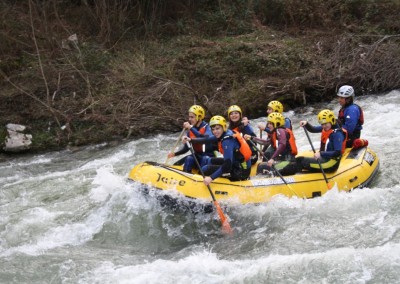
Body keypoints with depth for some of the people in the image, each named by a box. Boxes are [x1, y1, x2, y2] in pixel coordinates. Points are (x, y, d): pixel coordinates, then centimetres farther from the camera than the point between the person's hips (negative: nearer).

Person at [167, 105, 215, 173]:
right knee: (189, 159, -27)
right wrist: (174, 154, -7)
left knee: (205, 159, -35)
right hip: (197, 157, 4)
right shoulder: (189, 130, 4)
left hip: (208, 156, -4)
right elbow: (186, 148, 9)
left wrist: (191, 128, -32)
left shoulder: (206, 127, -10)